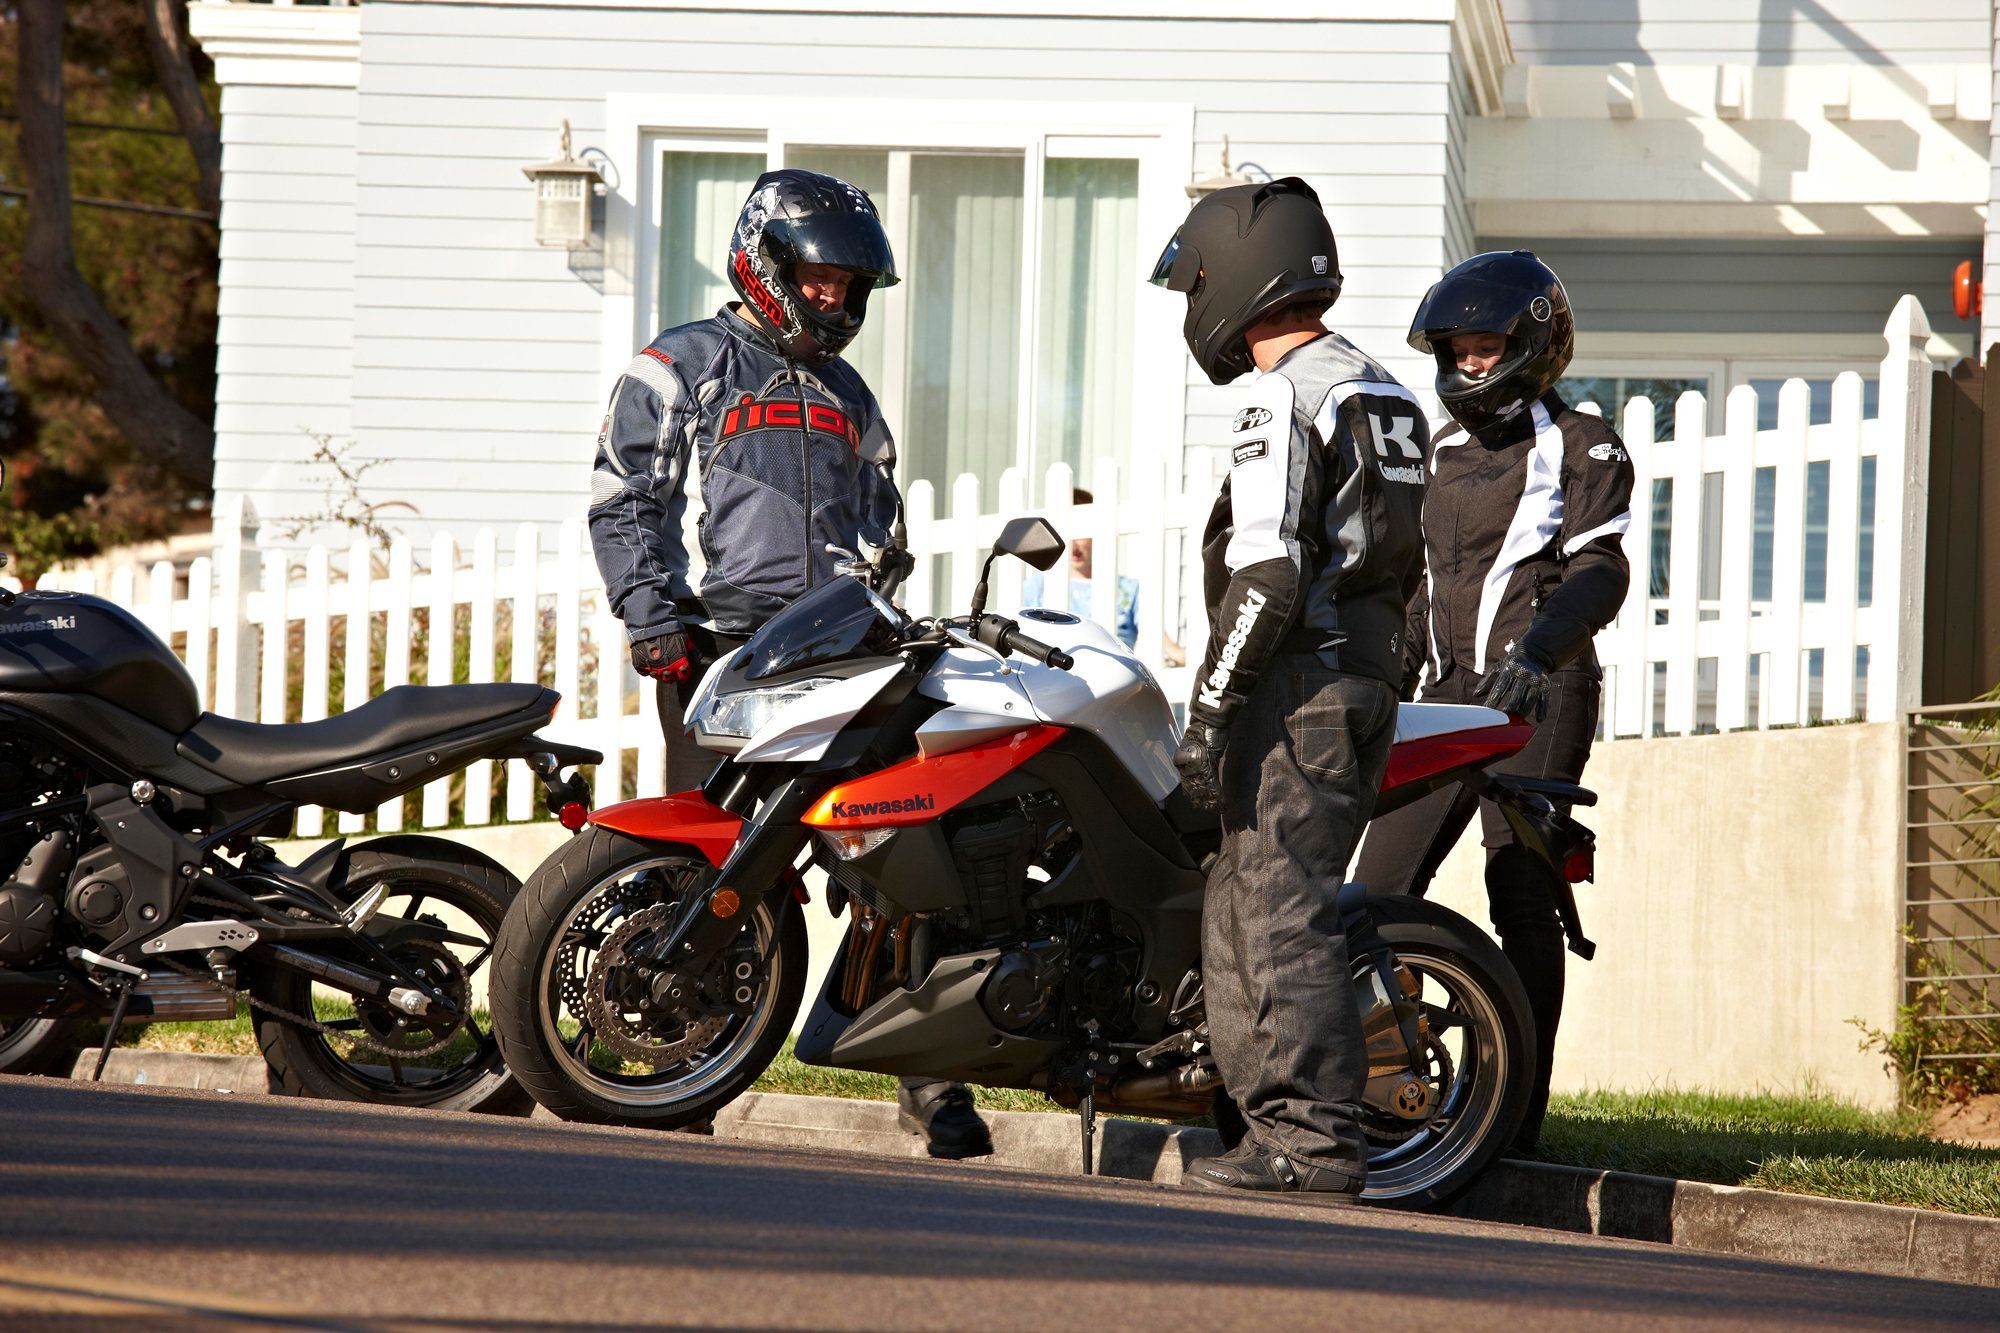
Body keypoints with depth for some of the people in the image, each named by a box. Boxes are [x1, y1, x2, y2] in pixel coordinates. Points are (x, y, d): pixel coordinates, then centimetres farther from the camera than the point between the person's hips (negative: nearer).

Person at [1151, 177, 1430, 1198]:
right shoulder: (1381, 391, 19)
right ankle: (1275, 1123, 12)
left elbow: (1267, 575, -19)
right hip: (1369, 678, 10)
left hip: (1298, 689, -10)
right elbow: (1397, 560, 21)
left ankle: (1316, 1140, -13)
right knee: (1239, 909, 13)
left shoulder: (1283, 398, -11)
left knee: (1284, 915, -10)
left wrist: (1210, 710, -17)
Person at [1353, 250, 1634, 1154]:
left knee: (1522, 902, -8)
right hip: (1452, 696, 7)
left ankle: (1515, 1115, -8)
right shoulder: (1446, 455, 23)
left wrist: (1537, 647, -27)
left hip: (1537, 699, -7)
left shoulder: (1583, 450, 1)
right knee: (1382, 887, -3)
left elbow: (1599, 572, -11)